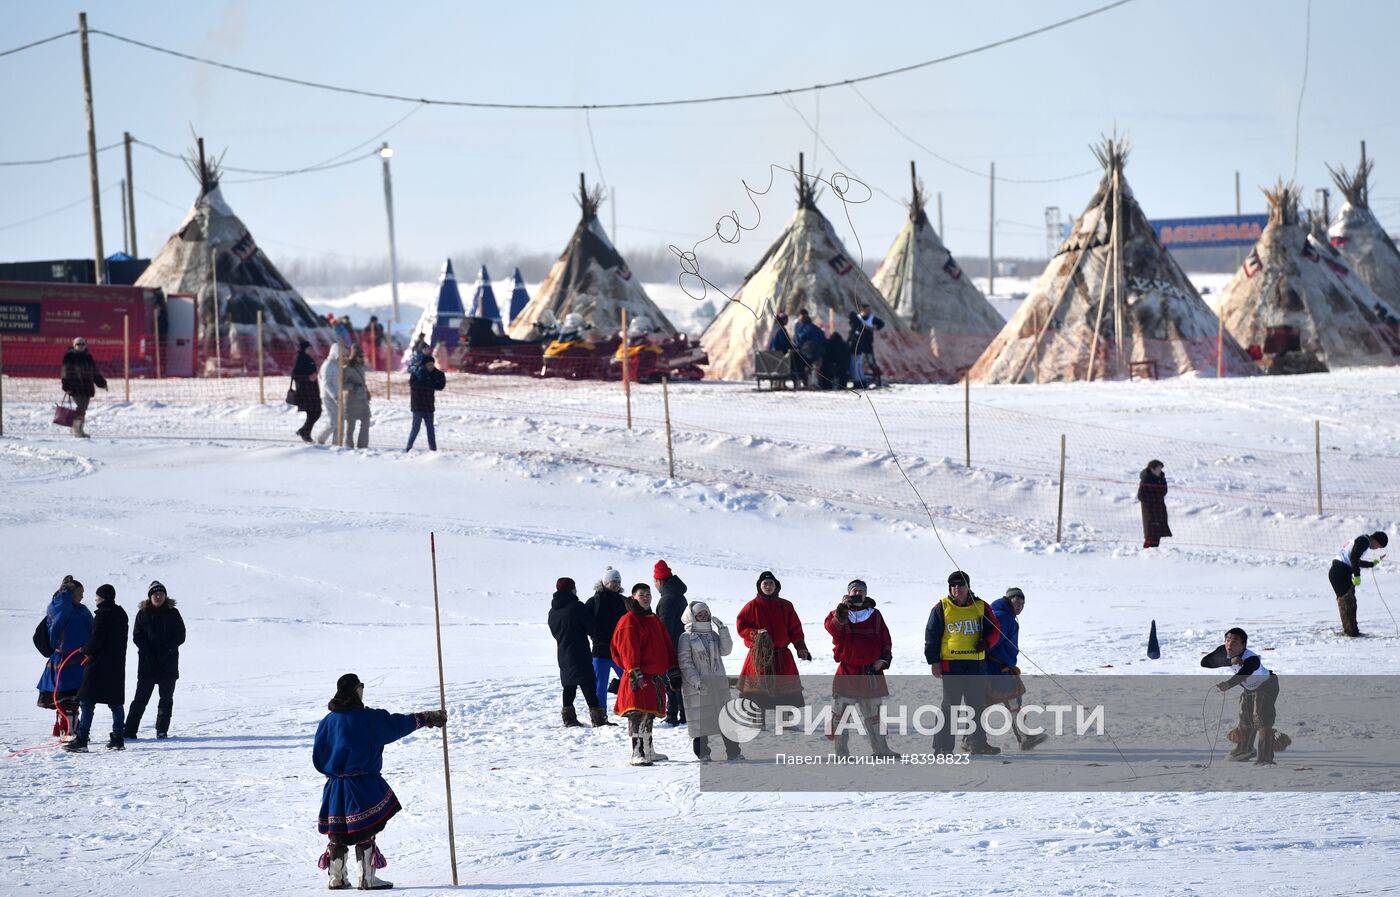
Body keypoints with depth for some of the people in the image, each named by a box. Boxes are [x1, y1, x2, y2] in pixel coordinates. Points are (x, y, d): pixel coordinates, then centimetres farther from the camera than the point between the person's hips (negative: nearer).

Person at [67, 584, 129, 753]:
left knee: (87, 702, -7)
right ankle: (117, 740, 12)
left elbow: (95, 642, -18)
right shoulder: (121, 614, 10)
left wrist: (85, 650, 3)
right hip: (117, 665, 8)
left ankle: (81, 740, -12)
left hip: (99, 665, -8)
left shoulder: (103, 615, -15)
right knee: (115, 702, 13)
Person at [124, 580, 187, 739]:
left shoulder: (173, 613, 4)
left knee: (166, 699, 4)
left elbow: (180, 636, 2)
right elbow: (137, 636, 1)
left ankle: (162, 730, 12)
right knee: (141, 698, -4)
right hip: (147, 663, -1)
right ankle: (129, 730, -4)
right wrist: (149, 653, -12)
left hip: (168, 663, 1)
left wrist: (167, 650, -11)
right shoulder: (143, 614, 4)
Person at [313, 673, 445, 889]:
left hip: (335, 788, 5)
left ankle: (337, 877, 15)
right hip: (362, 786, -5)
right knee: (364, 831, 0)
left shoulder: (328, 721, 2)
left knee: (337, 833, 11)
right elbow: (398, 723, -2)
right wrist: (426, 718, 11)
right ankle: (366, 878, 0)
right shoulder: (368, 718, -11)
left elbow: (318, 757, 7)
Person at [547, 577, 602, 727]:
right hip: (579, 653, -7)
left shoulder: (553, 611, 9)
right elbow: (590, 626, -8)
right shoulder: (576, 606, -13)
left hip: (562, 653, 7)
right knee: (588, 685, -7)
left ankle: (569, 718, 11)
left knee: (569, 686, 13)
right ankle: (597, 718, -13)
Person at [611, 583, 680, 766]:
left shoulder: (654, 620, 20)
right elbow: (628, 648, -16)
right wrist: (634, 672, -24)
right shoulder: (629, 620, -7)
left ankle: (648, 751, 26)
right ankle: (636, 754, -17)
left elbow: (666, 645, 22)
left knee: (649, 715, 17)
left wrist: (673, 670, 16)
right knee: (637, 714, -14)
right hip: (639, 677, -9)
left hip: (655, 676, 9)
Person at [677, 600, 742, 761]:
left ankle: (733, 752, 9)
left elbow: (725, 650, 2)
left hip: (718, 683, 5)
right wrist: (696, 680, -19)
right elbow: (684, 662, -9)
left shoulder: (713, 635, 15)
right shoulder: (686, 638, -2)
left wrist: (722, 629, -4)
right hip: (696, 687, -5)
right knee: (700, 720, -3)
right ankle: (703, 754, 5)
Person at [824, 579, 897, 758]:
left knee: (873, 714, 14)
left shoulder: (874, 615, 9)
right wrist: (842, 608, -33)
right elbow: (832, 627, -23)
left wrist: (883, 659, 0)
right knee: (840, 714, -5)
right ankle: (841, 752, 2)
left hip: (871, 672, 3)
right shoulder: (840, 614, 0)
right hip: (847, 671, -3)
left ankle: (880, 749, 22)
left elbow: (885, 640, 13)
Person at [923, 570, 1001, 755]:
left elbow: (994, 631, 13)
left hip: (977, 663, 4)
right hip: (951, 663, -4)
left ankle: (978, 743, 22)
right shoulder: (942, 607, 1)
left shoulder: (981, 607, 9)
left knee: (977, 704, 11)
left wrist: (986, 642, -9)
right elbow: (931, 635, 3)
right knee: (950, 705, -5)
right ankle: (942, 745, -1)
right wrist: (934, 661, -4)